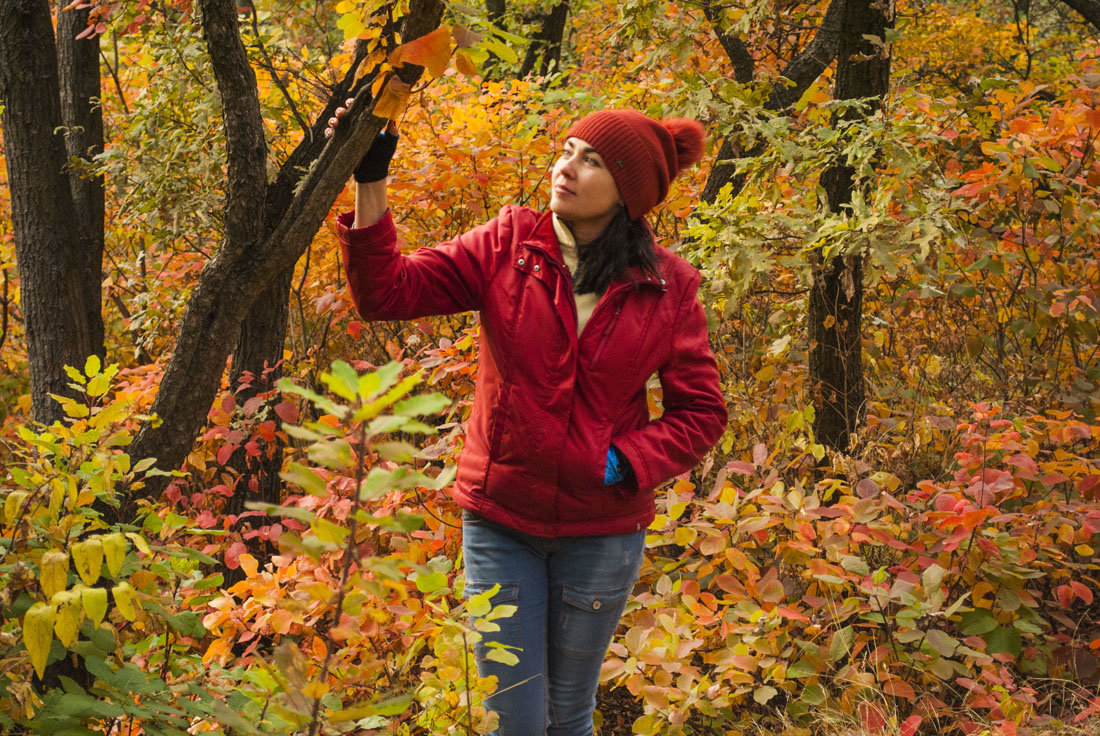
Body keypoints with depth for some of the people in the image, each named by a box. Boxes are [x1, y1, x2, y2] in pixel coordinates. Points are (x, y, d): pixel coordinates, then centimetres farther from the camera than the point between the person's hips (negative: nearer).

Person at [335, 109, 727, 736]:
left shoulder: (666, 286, -5)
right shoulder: (507, 246, -4)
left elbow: (701, 412, 1)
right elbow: (388, 292, -10)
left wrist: (624, 464, -14)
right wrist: (370, 185, -21)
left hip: (602, 531, 0)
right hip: (501, 519, 0)